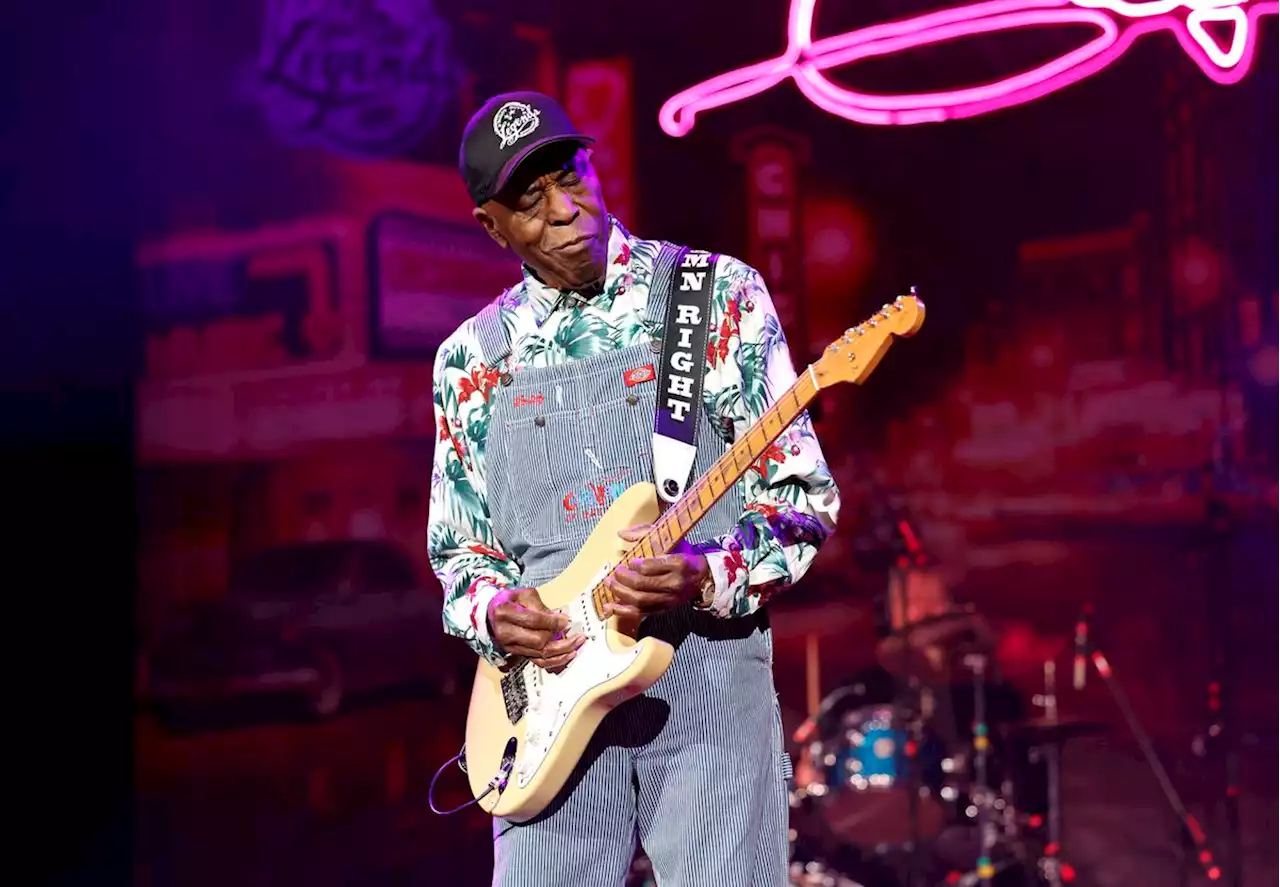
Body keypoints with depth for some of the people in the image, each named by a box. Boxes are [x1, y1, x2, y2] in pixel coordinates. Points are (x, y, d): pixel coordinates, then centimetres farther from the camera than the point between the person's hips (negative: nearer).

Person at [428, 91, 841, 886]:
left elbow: (805, 495, -2)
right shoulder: (472, 358, 9)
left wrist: (708, 577, -19)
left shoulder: (719, 295, 0)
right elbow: (457, 549, 15)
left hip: (707, 666, -2)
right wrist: (494, 613, -7)